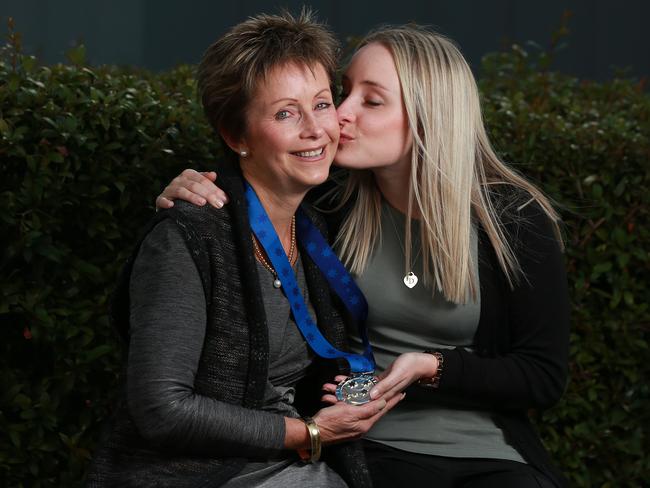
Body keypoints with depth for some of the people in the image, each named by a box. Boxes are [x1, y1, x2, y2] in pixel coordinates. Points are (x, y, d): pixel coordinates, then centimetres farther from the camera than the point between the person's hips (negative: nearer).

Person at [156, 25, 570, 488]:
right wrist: (186, 197, -9)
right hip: (374, 450, 0)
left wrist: (431, 368, -16)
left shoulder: (516, 219, -6)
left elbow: (545, 376, -2)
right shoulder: (336, 206, -1)